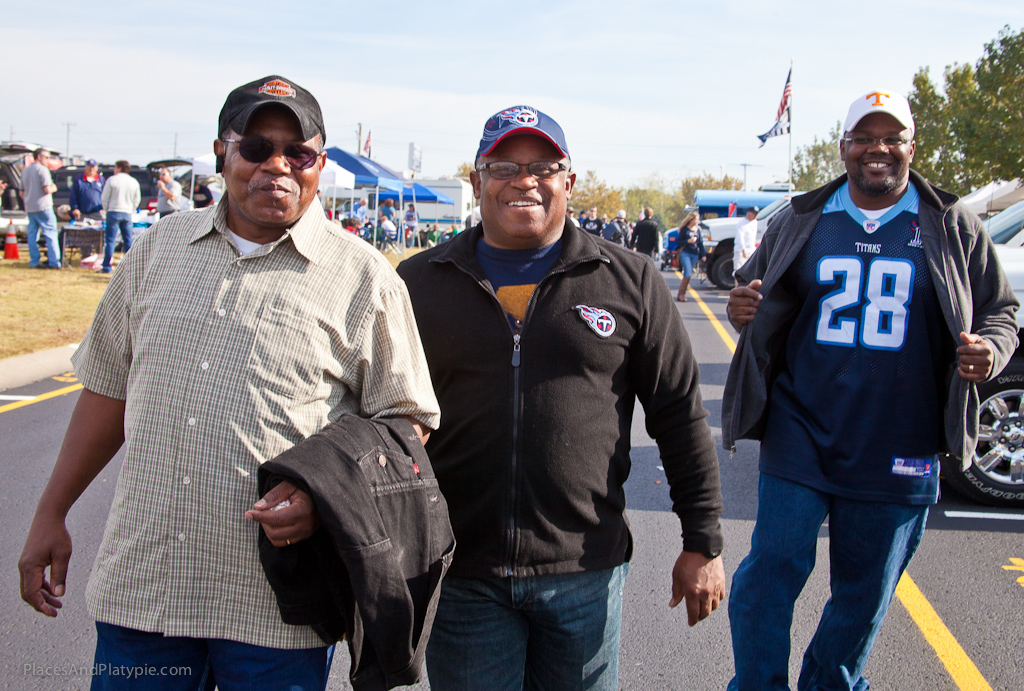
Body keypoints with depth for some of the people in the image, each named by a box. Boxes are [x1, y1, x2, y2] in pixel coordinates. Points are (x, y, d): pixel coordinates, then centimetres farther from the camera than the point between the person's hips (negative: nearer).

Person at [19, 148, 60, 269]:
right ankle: (54, 262, -8)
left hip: (29, 208, 7)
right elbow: (47, 189, -18)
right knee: (50, 233, -4)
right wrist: (54, 188, 3)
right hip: (43, 207, -7)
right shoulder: (42, 169, -9)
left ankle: (34, 262, 8)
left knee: (32, 235, 8)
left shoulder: (25, 170, 15)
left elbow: (21, 192, 18)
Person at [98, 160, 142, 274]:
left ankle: (107, 266, -2)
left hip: (114, 212, -4)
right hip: (127, 213, 4)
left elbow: (104, 198, -3)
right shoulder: (134, 182, 7)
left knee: (110, 240, -1)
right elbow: (137, 200, 10)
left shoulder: (112, 180, -4)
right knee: (128, 241, 8)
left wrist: (106, 210, 9)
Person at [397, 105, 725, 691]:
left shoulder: (630, 282, 2)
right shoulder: (419, 283, 4)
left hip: (586, 575, 0)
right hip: (460, 576, 0)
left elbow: (681, 416, 4)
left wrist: (704, 544, 3)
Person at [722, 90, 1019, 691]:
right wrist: (742, 308, -9)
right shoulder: (801, 222, 7)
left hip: (899, 457, 0)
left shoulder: (954, 229, 4)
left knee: (866, 596, 14)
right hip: (800, 439, 0)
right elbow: (758, 293, 16)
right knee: (768, 577, -2)